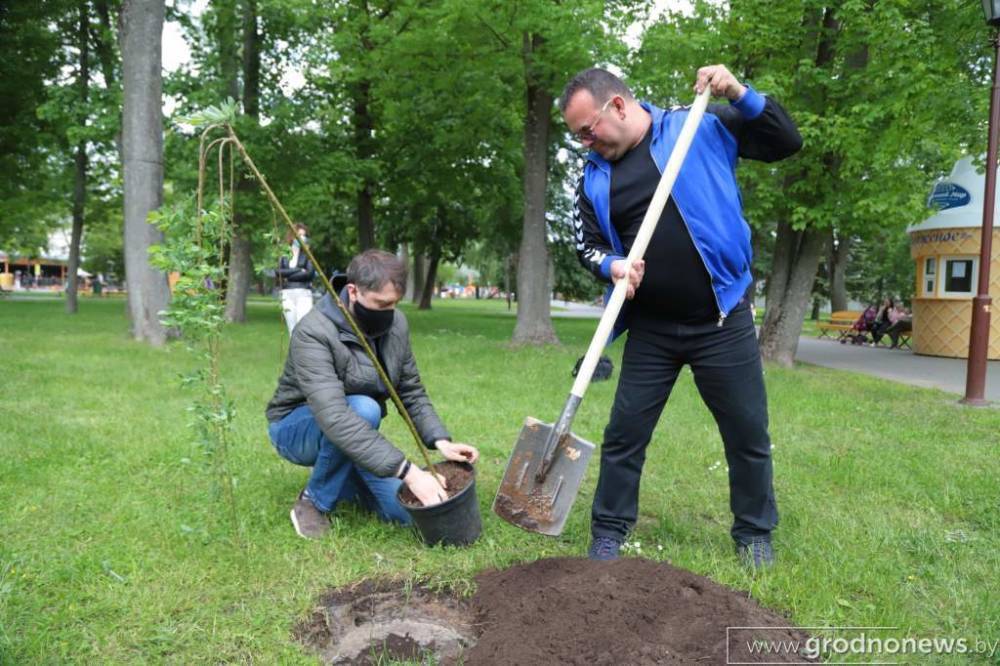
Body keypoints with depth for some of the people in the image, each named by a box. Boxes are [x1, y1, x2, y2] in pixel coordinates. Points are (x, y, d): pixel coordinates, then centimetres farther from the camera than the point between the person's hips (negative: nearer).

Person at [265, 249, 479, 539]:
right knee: (362, 409, -37)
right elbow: (335, 417, -42)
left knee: (408, 510, -10)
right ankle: (314, 501, -13)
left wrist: (440, 440, -22)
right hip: (297, 428, -5)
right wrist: (407, 471, -47)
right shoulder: (313, 333, -31)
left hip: (355, 434, 6)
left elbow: (412, 392, -3)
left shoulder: (396, 324, -11)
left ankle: (343, 480, 18)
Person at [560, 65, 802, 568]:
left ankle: (754, 533, 28)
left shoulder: (701, 127, -4)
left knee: (748, 433, 8)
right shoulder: (595, 177, 5)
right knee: (624, 433, 6)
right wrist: (611, 264, -12)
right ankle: (608, 532, 22)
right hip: (650, 329, 3)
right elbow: (587, 245, 11)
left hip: (721, 322, -2)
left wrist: (739, 95, -13)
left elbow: (786, 143, 1)